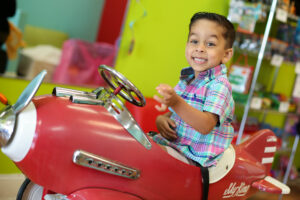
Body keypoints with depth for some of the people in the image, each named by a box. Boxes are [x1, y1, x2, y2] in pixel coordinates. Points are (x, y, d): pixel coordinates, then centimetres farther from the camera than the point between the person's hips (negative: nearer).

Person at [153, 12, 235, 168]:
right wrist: (161, 119, -2)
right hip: (173, 144, 8)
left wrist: (177, 103, -43)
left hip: (196, 158, -8)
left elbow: (206, 126, -28)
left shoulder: (219, 85, -15)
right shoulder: (186, 79, 11)